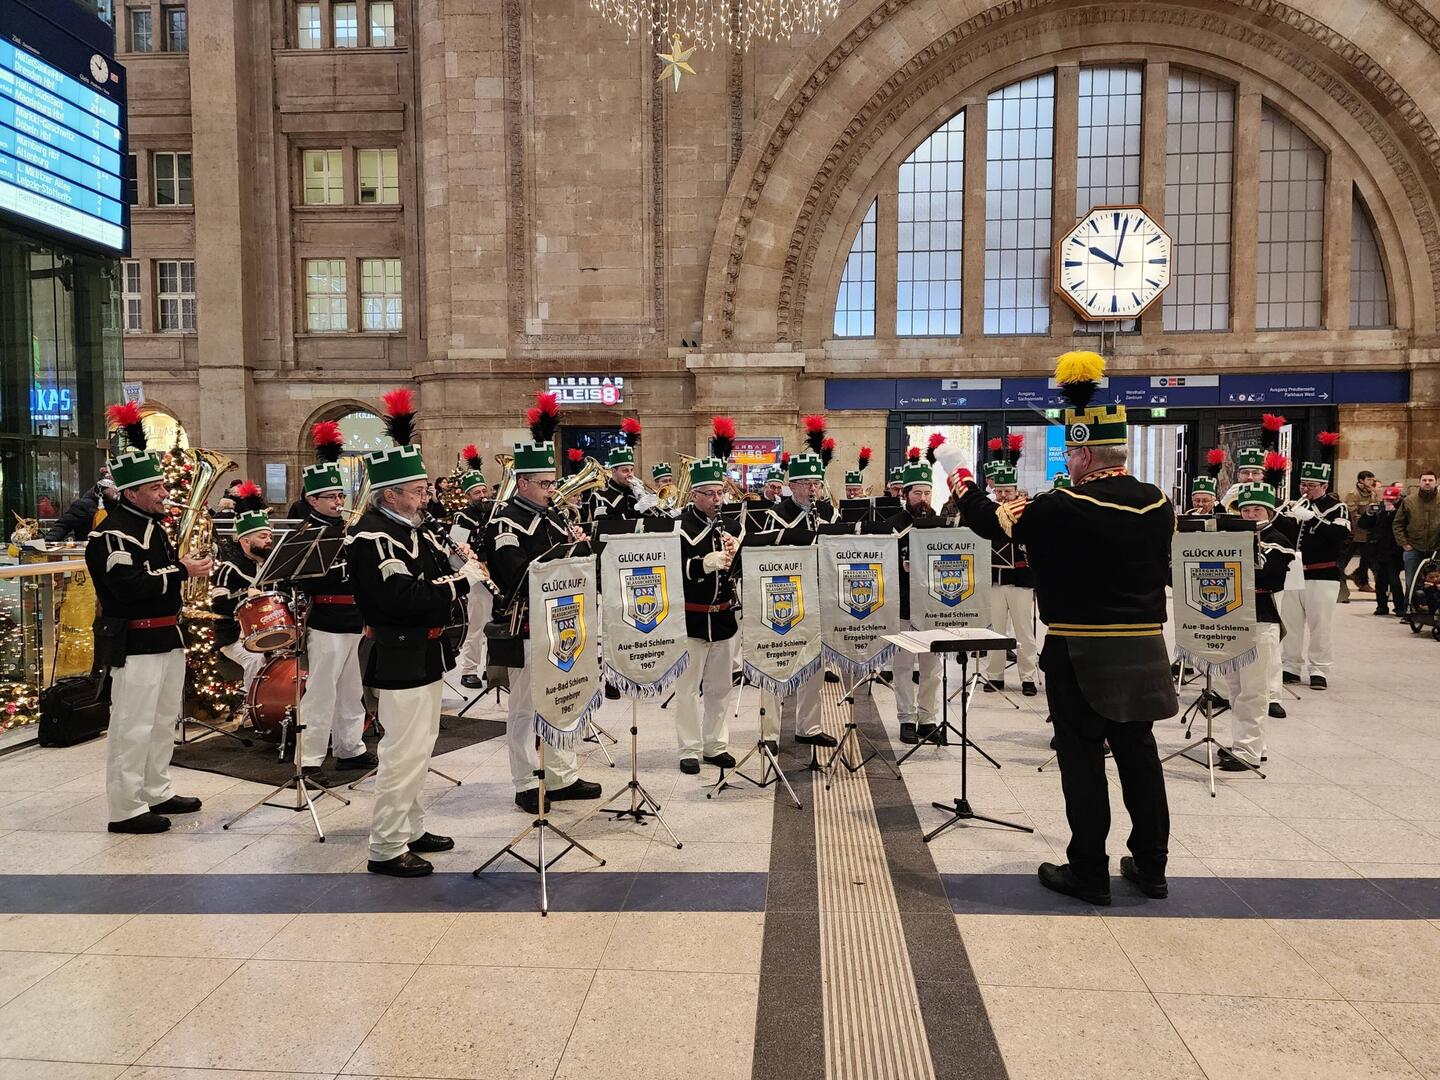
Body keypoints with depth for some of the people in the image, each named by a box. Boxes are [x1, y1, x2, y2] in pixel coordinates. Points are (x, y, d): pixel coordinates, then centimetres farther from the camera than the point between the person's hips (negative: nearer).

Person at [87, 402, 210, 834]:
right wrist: (182, 572, -23)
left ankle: (158, 793, 30)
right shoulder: (113, 532, -16)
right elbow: (129, 586, -27)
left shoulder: (152, 524, 14)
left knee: (164, 721, 18)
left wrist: (190, 566, 5)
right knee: (133, 727, -3)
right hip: (135, 644, -10)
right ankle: (126, 810, 6)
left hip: (165, 637, 10)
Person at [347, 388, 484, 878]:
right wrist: (461, 583, -22)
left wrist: (462, 566, -5)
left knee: (420, 746, 18)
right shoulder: (370, 537, -18)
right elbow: (403, 597, -28)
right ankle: (385, 849, 7)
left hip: (426, 653, 10)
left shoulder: (415, 530, 11)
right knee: (404, 752, -4)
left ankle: (410, 828, 30)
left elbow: (438, 576, 15)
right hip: (399, 658, -10)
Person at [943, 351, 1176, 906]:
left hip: (1081, 652, -6)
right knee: (1138, 754, 15)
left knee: (1082, 759, 4)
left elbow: (995, 523, -6)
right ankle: (1150, 866, 26)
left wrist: (965, 484, 15)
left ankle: (1089, 871, 13)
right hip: (1142, 649, 6)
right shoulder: (1157, 504, 2)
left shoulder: (1065, 508, -17)